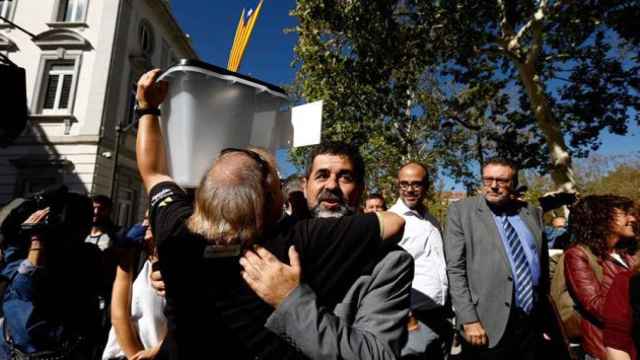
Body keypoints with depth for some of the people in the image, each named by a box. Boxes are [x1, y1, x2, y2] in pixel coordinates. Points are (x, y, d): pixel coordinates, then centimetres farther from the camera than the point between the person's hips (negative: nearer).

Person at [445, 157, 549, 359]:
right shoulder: (461, 211, -6)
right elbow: (455, 270, -11)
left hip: (533, 321, 4)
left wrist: (547, 313, 14)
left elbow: (543, 262, 15)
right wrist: (469, 320, -16)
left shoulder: (532, 213, 7)